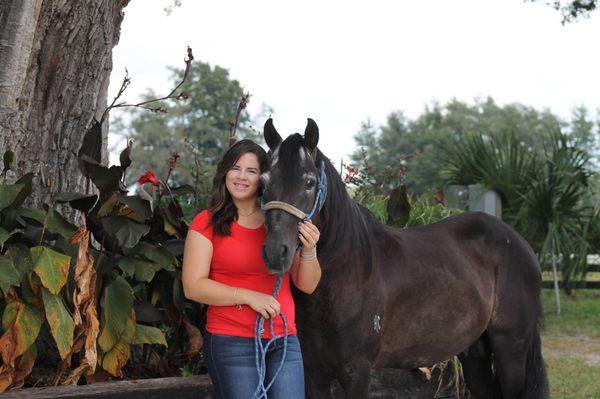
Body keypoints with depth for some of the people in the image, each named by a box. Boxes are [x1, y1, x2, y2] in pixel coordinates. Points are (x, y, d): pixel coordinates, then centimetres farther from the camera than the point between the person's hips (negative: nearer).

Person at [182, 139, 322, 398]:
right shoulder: (207, 223, 0)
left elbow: (307, 286, 10)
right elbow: (193, 287, -8)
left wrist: (308, 251, -10)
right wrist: (248, 296, -17)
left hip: (285, 342, 4)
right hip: (231, 343, -3)